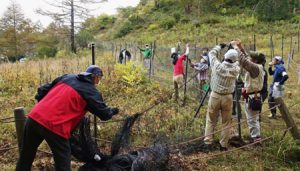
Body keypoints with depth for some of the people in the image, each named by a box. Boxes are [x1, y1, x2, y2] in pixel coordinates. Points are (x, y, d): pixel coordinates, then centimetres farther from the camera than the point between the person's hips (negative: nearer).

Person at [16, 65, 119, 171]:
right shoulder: (91, 92, 3)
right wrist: (112, 111, 31)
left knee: (26, 156, 22)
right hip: (55, 126, -6)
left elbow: (42, 90, 20)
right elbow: (104, 114, 10)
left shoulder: (67, 77, 18)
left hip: (34, 117, 6)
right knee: (63, 161, 11)